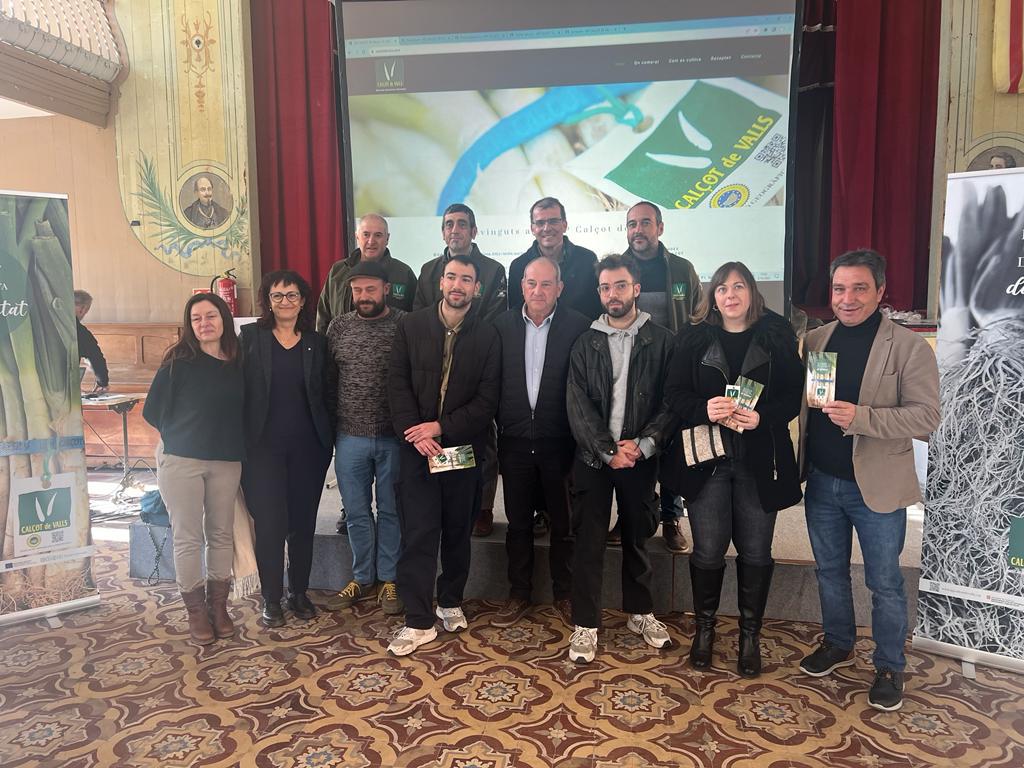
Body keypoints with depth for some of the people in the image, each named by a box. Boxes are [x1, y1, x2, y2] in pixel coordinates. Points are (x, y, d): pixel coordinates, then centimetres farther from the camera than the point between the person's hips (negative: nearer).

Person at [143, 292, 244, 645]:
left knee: (221, 534, 9)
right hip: (181, 460, -3)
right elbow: (153, 411, -2)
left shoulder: (238, 362, 3)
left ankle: (218, 605, 22)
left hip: (226, 461, 3)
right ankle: (196, 610, 15)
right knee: (188, 537, 2)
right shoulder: (179, 360, -5)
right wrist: (182, 434, 5)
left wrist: (231, 441, 2)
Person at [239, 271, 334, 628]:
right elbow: (238, 388, -2)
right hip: (263, 447, -2)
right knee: (269, 523, 0)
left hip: (308, 448, 2)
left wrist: (328, 440, 1)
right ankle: (271, 599, 15)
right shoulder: (251, 336, 1)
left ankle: (299, 592, 25)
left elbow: (327, 394, 8)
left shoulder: (316, 343, 7)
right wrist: (242, 440, -8)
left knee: (303, 522, 9)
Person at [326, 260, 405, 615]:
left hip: (394, 437, -2)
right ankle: (363, 577, 30)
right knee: (357, 512, 13)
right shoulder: (338, 326, 5)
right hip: (350, 437, 3)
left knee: (391, 511, 10)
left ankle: (389, 579, 25)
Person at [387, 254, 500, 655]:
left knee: (458, 530, 13)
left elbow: (487, 399, -5)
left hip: (464, 447, 1)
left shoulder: (488, 335, -1)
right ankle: (418, 620, 8)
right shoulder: (412, 326, 2)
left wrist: (442, 427, -14)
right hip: (417, 446, 0)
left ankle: (450, 601, 32)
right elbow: (398, 384, 0)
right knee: (418, 533, -1)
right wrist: (414, 432, -13)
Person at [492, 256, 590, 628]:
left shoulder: (578, 326, -7)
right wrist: (501, 423, 1)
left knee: (564, 522, 11)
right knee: (518, 522, 14)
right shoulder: (502, 325, 2)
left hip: (559, 442, -2)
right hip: (515, 441, 2)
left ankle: (564, 593, 29)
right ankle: (519, 593, 29)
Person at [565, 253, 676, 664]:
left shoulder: (661, 341, 0)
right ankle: (585, 624, 15)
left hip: (640, 457, 0)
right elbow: (578, 407, -3)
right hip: (594, 457, 0)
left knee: (637, 537, 14)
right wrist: (608, 451, -12)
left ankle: (640, 612, 32)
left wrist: (642, 445, -15)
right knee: (589, 541, 3)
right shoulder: (586, 344, 3)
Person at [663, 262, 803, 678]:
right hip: (705, 459, 0)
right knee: (708, 550, 5)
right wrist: (705, 409, -20)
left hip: (759, 461, 0)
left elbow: (793, 396, -1)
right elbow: (674, 394, -1)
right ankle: (704, 627, 28)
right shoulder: (693, 339, 3)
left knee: (755, 551, 9)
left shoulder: (777, 337, 2)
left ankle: (750, 634, 28)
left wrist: (762, 417, -19)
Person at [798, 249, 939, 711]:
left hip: (878, 486, -4)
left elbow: (926, 415, -16)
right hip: (822, 481, 4)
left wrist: (860, 417, -29)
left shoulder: (909, 347, -10)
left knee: (884, 584, 10)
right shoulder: (814, 340, 4)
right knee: (829, 571, 19)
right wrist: (797, 464, -7)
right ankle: (838, 646, 40)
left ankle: (889, 668, 30)